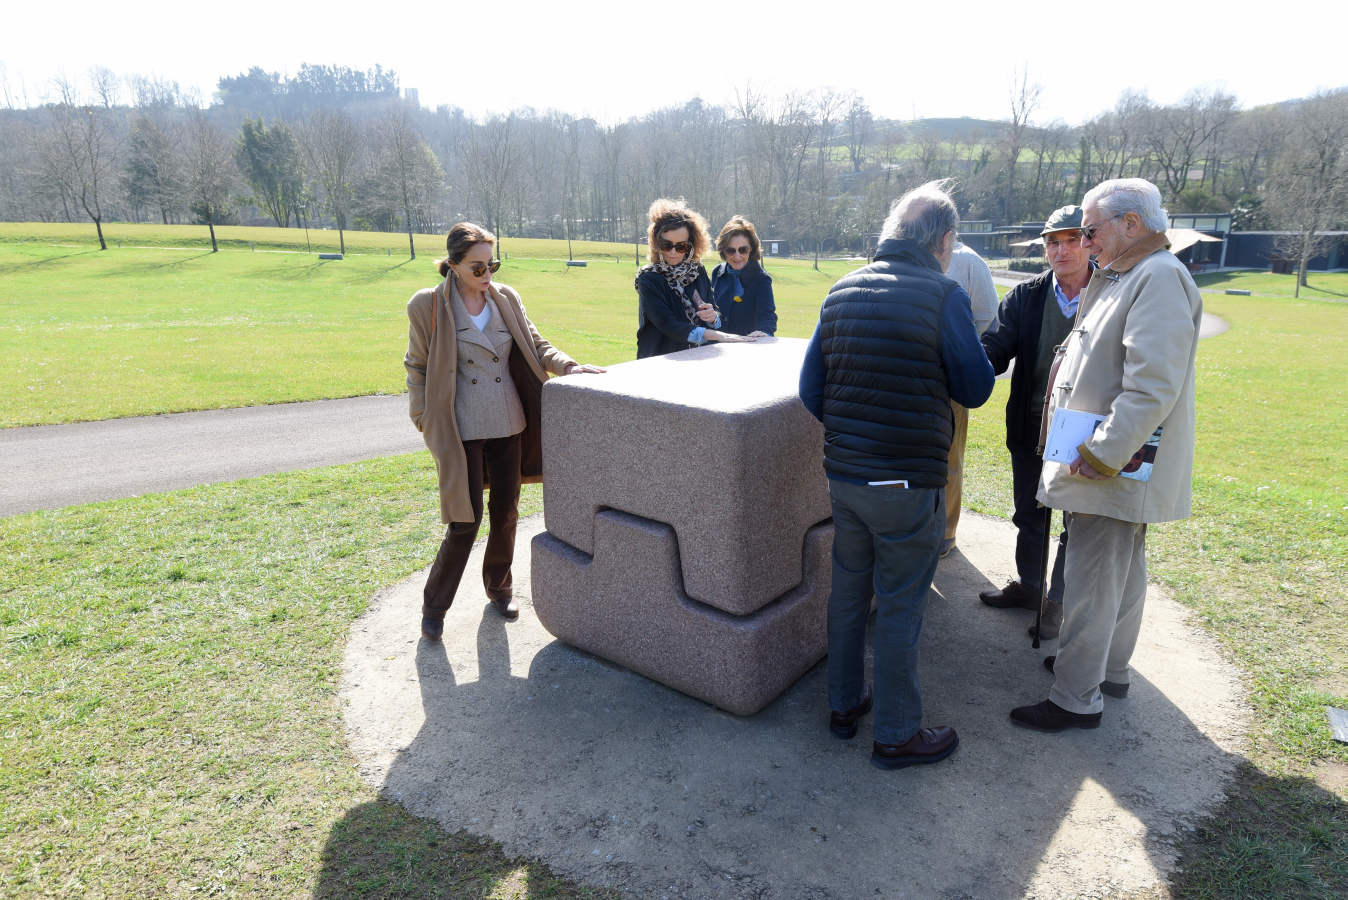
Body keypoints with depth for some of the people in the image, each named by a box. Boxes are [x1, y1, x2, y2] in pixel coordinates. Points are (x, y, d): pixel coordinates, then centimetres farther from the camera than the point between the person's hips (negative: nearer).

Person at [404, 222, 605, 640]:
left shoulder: (506, 298, 4)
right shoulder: (428, 306, -6)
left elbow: (536, 346, 8)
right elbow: (417, 368, 2)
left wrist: (569, 367, -9)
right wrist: (424, 421, -3)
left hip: (509, 425, 4)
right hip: (462, 430, -4)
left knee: (506, 513, 13)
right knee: (465, 520, -3)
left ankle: (499, 587, 37)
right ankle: (434, 606, 18)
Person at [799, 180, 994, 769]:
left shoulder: (842, 291, 6)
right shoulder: (943, 295, -12)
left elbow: (810, 391, 6)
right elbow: (975, 389, -6)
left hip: (843, 473, 6)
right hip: (907, 482, -6)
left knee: (847, 591, 19)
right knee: (899, 608, 7)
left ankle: (844, 704, 35)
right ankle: (896, 735, 22)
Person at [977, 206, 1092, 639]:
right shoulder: (1025, 297, -2)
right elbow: (995, 348, -10)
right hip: (1031, 429, 3)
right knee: (1030, 518, 20)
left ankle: (1059, 602, 30)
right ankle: (1028, 585, 41)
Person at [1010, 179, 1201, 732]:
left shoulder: (1160, 278, -18)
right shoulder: (1123, 277, 15)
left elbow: (1153, 386, -27)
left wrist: (1101, 455, -24)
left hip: (1114, 473, -10)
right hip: (1118, 465, 10)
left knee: (1090, 586, -2)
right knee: (1122, 575, 21)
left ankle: (1077, 699, 10)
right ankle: (1112, 670, 37)